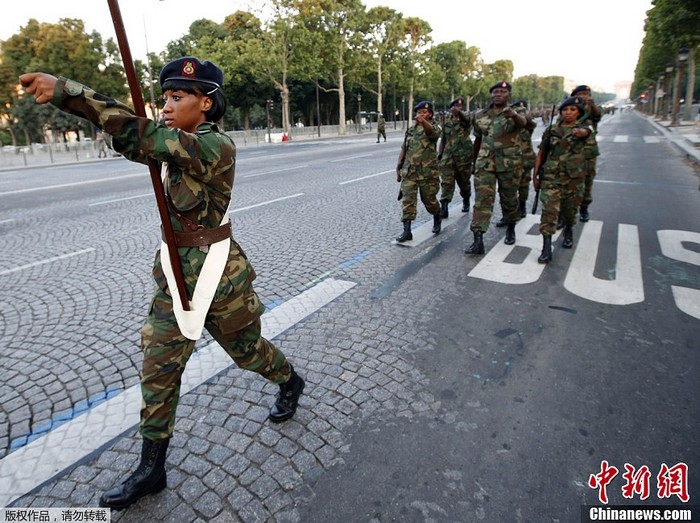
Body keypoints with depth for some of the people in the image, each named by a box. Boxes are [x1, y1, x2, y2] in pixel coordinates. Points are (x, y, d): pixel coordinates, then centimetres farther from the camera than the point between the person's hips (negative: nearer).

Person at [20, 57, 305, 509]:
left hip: (215, 270, -7)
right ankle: (152, 468, 27)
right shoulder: (178, 146, 9)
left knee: (246, 348, 15)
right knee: (159, 366, 10)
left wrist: (64, 90, -30)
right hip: (176, 269, 8)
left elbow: (144, 136, -29)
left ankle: (291, 383, 48)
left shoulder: (216, 146, -18)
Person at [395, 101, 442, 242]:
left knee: (429, 200, 9)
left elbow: (433, 132, -30)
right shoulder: (410, 129, 12)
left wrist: (423, 121, -51)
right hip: (409, 172, 4)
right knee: (407, 200, -6)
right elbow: (403, 150, 17)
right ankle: (407, 231, -5)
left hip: (427, 172, -3)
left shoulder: (434, 127, -4)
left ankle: (437, 219, 39)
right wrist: (398, 168, 12)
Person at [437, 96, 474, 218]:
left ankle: (466, 202, 33)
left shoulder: (466, 115, -1)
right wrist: (440, 153, 11)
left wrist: (458, 112, -49)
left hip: (463, 154, -2)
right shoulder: (447, 119, 12)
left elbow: (465, 118, -28)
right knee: (446, 181, -9)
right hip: (448, 153, 3)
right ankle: (444, 207, -12)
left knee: (464, 180, 11)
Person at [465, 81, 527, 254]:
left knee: (509, 198, 12)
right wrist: (474, 160, 23)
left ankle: (511, 229, 37)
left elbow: (523, 122, -27)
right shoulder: (480, 115, 7)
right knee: (482, 199, -10)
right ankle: (478, 240, -14)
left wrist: (513, 114, -50)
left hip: (509, 163, -1)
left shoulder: (515, 113, -2)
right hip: (485, 162, 1)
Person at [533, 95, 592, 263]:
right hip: (551, 176, 0)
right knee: (549, 210, -11)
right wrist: (535, 175, 2)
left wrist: (579, 132, -51)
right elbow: (541, 153, 8)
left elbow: (586, 131, -27)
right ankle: (546, 249, -13)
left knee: (570, 209, 13)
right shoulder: (552, 130, 4)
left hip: (574, 177, 0)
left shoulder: (582, 126, -1)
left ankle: (568, 231, 45)